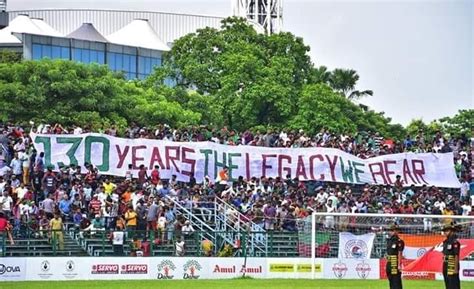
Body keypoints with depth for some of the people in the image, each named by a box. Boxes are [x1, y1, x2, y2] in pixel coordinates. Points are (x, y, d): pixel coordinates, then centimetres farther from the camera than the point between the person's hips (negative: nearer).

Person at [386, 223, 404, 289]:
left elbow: (399, 254, -14)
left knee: (396, 281, -7)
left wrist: (399, 265, -18)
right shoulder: (389, 240, 15)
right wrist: (386, 265, 17)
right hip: (389, 263, 9)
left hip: (395, 263, -9)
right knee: (391, 281, 12)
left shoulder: (399, 241, -10)